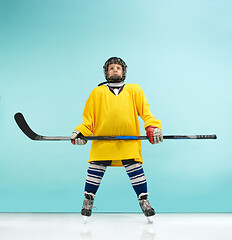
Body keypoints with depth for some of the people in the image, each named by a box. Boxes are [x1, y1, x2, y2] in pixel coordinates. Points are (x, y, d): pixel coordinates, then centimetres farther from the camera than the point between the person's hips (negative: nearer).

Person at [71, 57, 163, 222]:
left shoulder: (134, 90, 19)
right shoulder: (98, 92, 19)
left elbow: (145, 110, 9)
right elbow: (88, 117, 15)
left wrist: (153, 127, -8)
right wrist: (80, 132, -1)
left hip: (129, 141, 0)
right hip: (102, 141, 1)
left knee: (136, 170, -4)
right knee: (95, 169, -2)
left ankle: (144, 201, 13)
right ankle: (88, 200, 18)